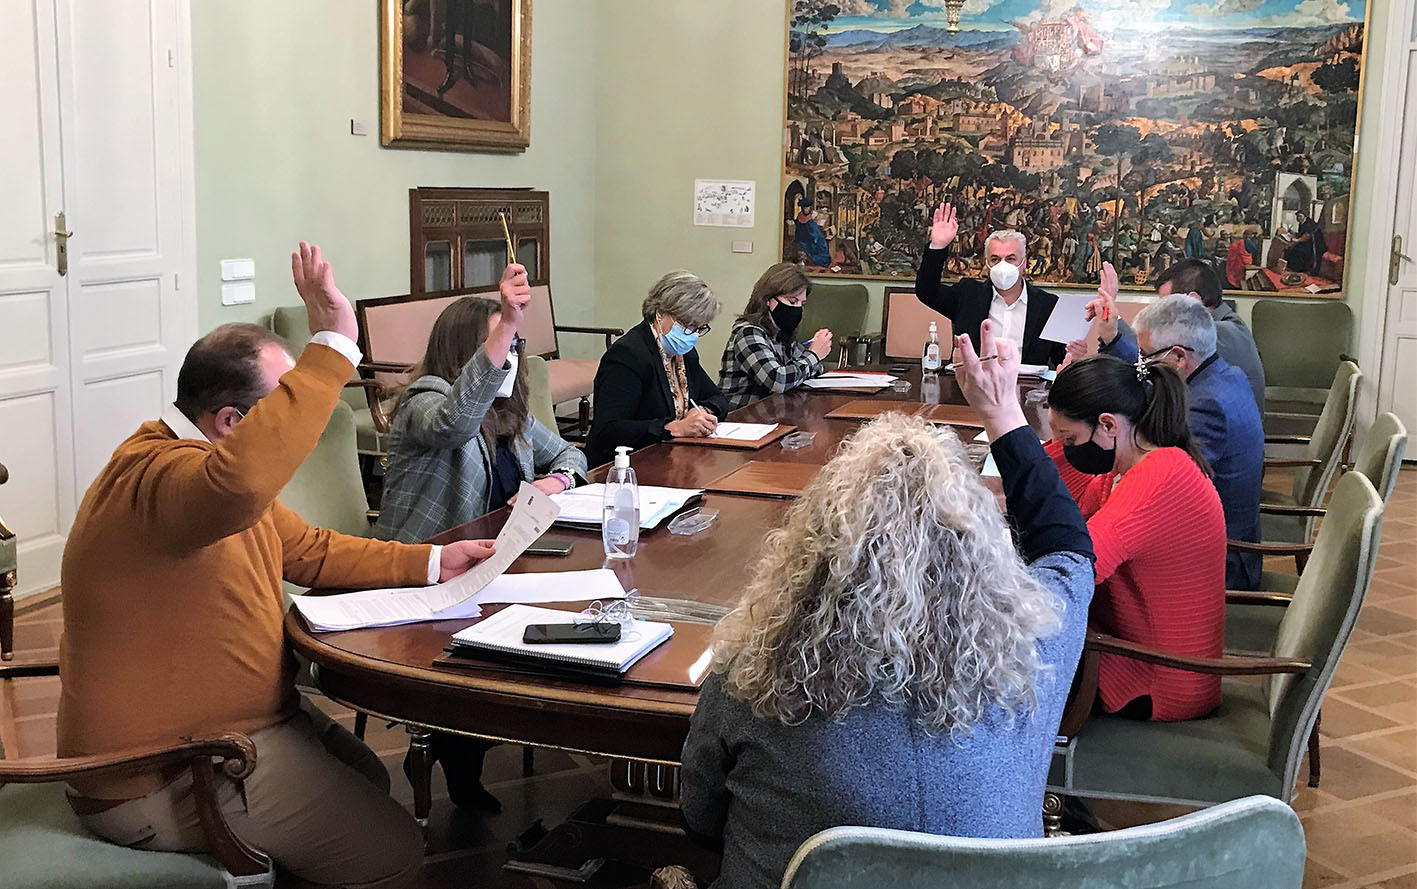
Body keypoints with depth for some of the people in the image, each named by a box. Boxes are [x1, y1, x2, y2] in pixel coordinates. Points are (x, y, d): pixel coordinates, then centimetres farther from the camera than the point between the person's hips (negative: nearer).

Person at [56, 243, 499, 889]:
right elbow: (240, 479, -53)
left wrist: (431, 563, 8)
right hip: (158, 783, -11)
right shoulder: (153, 478, -28)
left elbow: (309, 550, 17)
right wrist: (334, 346, -49)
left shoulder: (200, 464, 8)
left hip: (236, 728, 11)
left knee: (367, 779, 22)